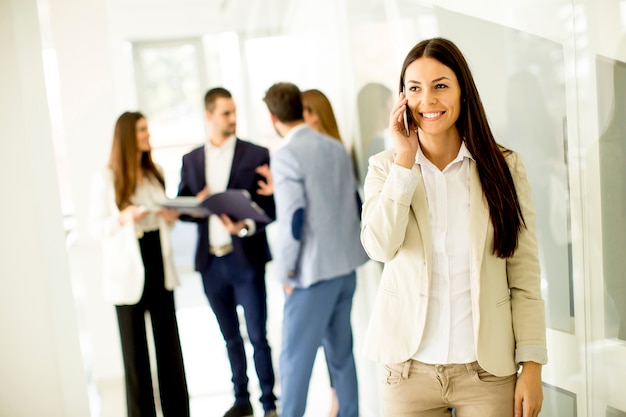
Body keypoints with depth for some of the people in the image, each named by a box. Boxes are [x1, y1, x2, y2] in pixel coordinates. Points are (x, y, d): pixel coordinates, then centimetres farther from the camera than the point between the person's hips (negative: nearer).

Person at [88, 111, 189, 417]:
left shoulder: (154, 174, 11)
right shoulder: (106, 179, -8)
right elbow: (95, 227, -7)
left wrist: (171, 217, -3)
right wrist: (125, 217, -23)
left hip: (159, 262, 5)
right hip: (129, 269, -5)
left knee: (168, 339, 10)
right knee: (134, 344, 5)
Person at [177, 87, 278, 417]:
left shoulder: (256, 154, -1)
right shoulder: (191, 160, 9)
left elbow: (271, 206, -4)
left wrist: (246, 224, -22)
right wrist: (198, 203, -11)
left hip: (246, 259, -3)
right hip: (211, 262, 4)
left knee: (258, 336, 0)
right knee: (231, 337, 15)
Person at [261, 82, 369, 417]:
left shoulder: (286, 156, -13)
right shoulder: (337, 148, 9)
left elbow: (292, 219, -18)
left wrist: (285, 273, -8)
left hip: (314, 271, -7)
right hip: (346, 265, 7)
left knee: (295, 357, 2)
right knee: (341, 351, 16)